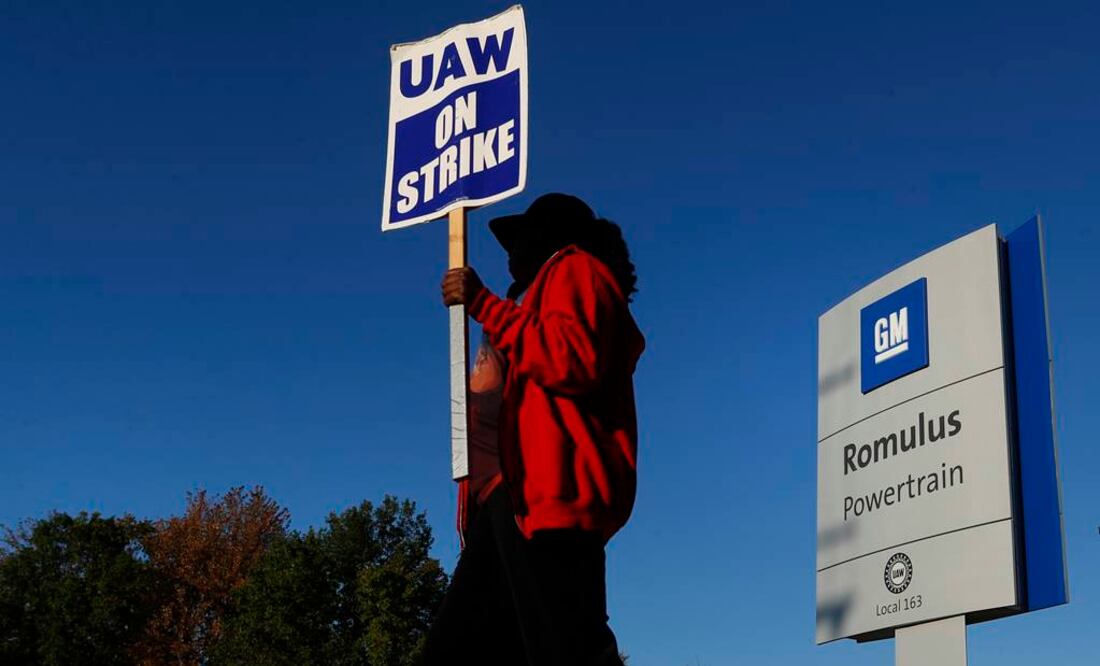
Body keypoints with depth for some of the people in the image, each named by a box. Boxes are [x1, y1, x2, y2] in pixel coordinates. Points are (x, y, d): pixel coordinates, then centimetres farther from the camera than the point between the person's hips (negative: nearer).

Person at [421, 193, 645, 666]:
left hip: (546, 496, -9)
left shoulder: (575, 270, 8)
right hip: (512, 500, 9)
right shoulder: (555, 284, 34)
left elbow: (573, 362, -13)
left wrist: (483, 305, -8)